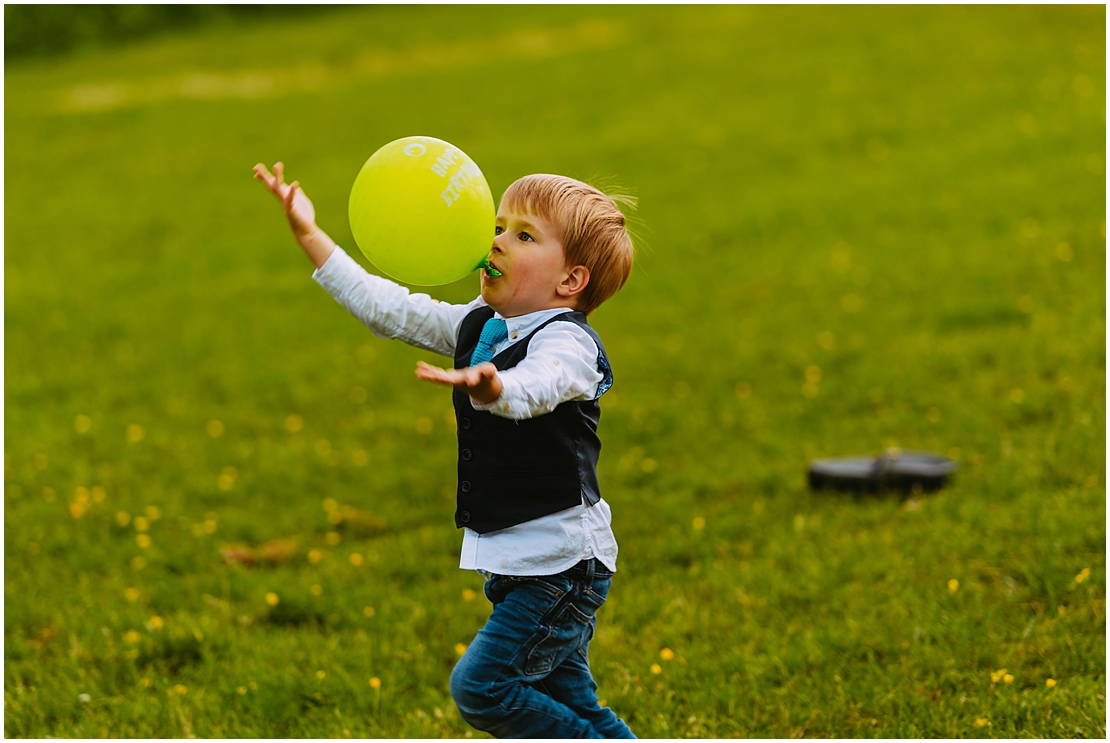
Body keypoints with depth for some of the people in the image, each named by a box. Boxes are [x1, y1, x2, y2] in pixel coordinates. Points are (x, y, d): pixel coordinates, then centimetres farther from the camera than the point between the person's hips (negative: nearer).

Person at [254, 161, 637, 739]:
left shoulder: (568, 343, -18)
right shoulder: (478, 328, 8)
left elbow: (534, 388, -41)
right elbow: (389, 310, 11)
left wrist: (490, 388, -64)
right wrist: (312, 237, 6)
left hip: (561, 560, -9)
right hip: (516, 560, 9)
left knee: (481, 685, -13)